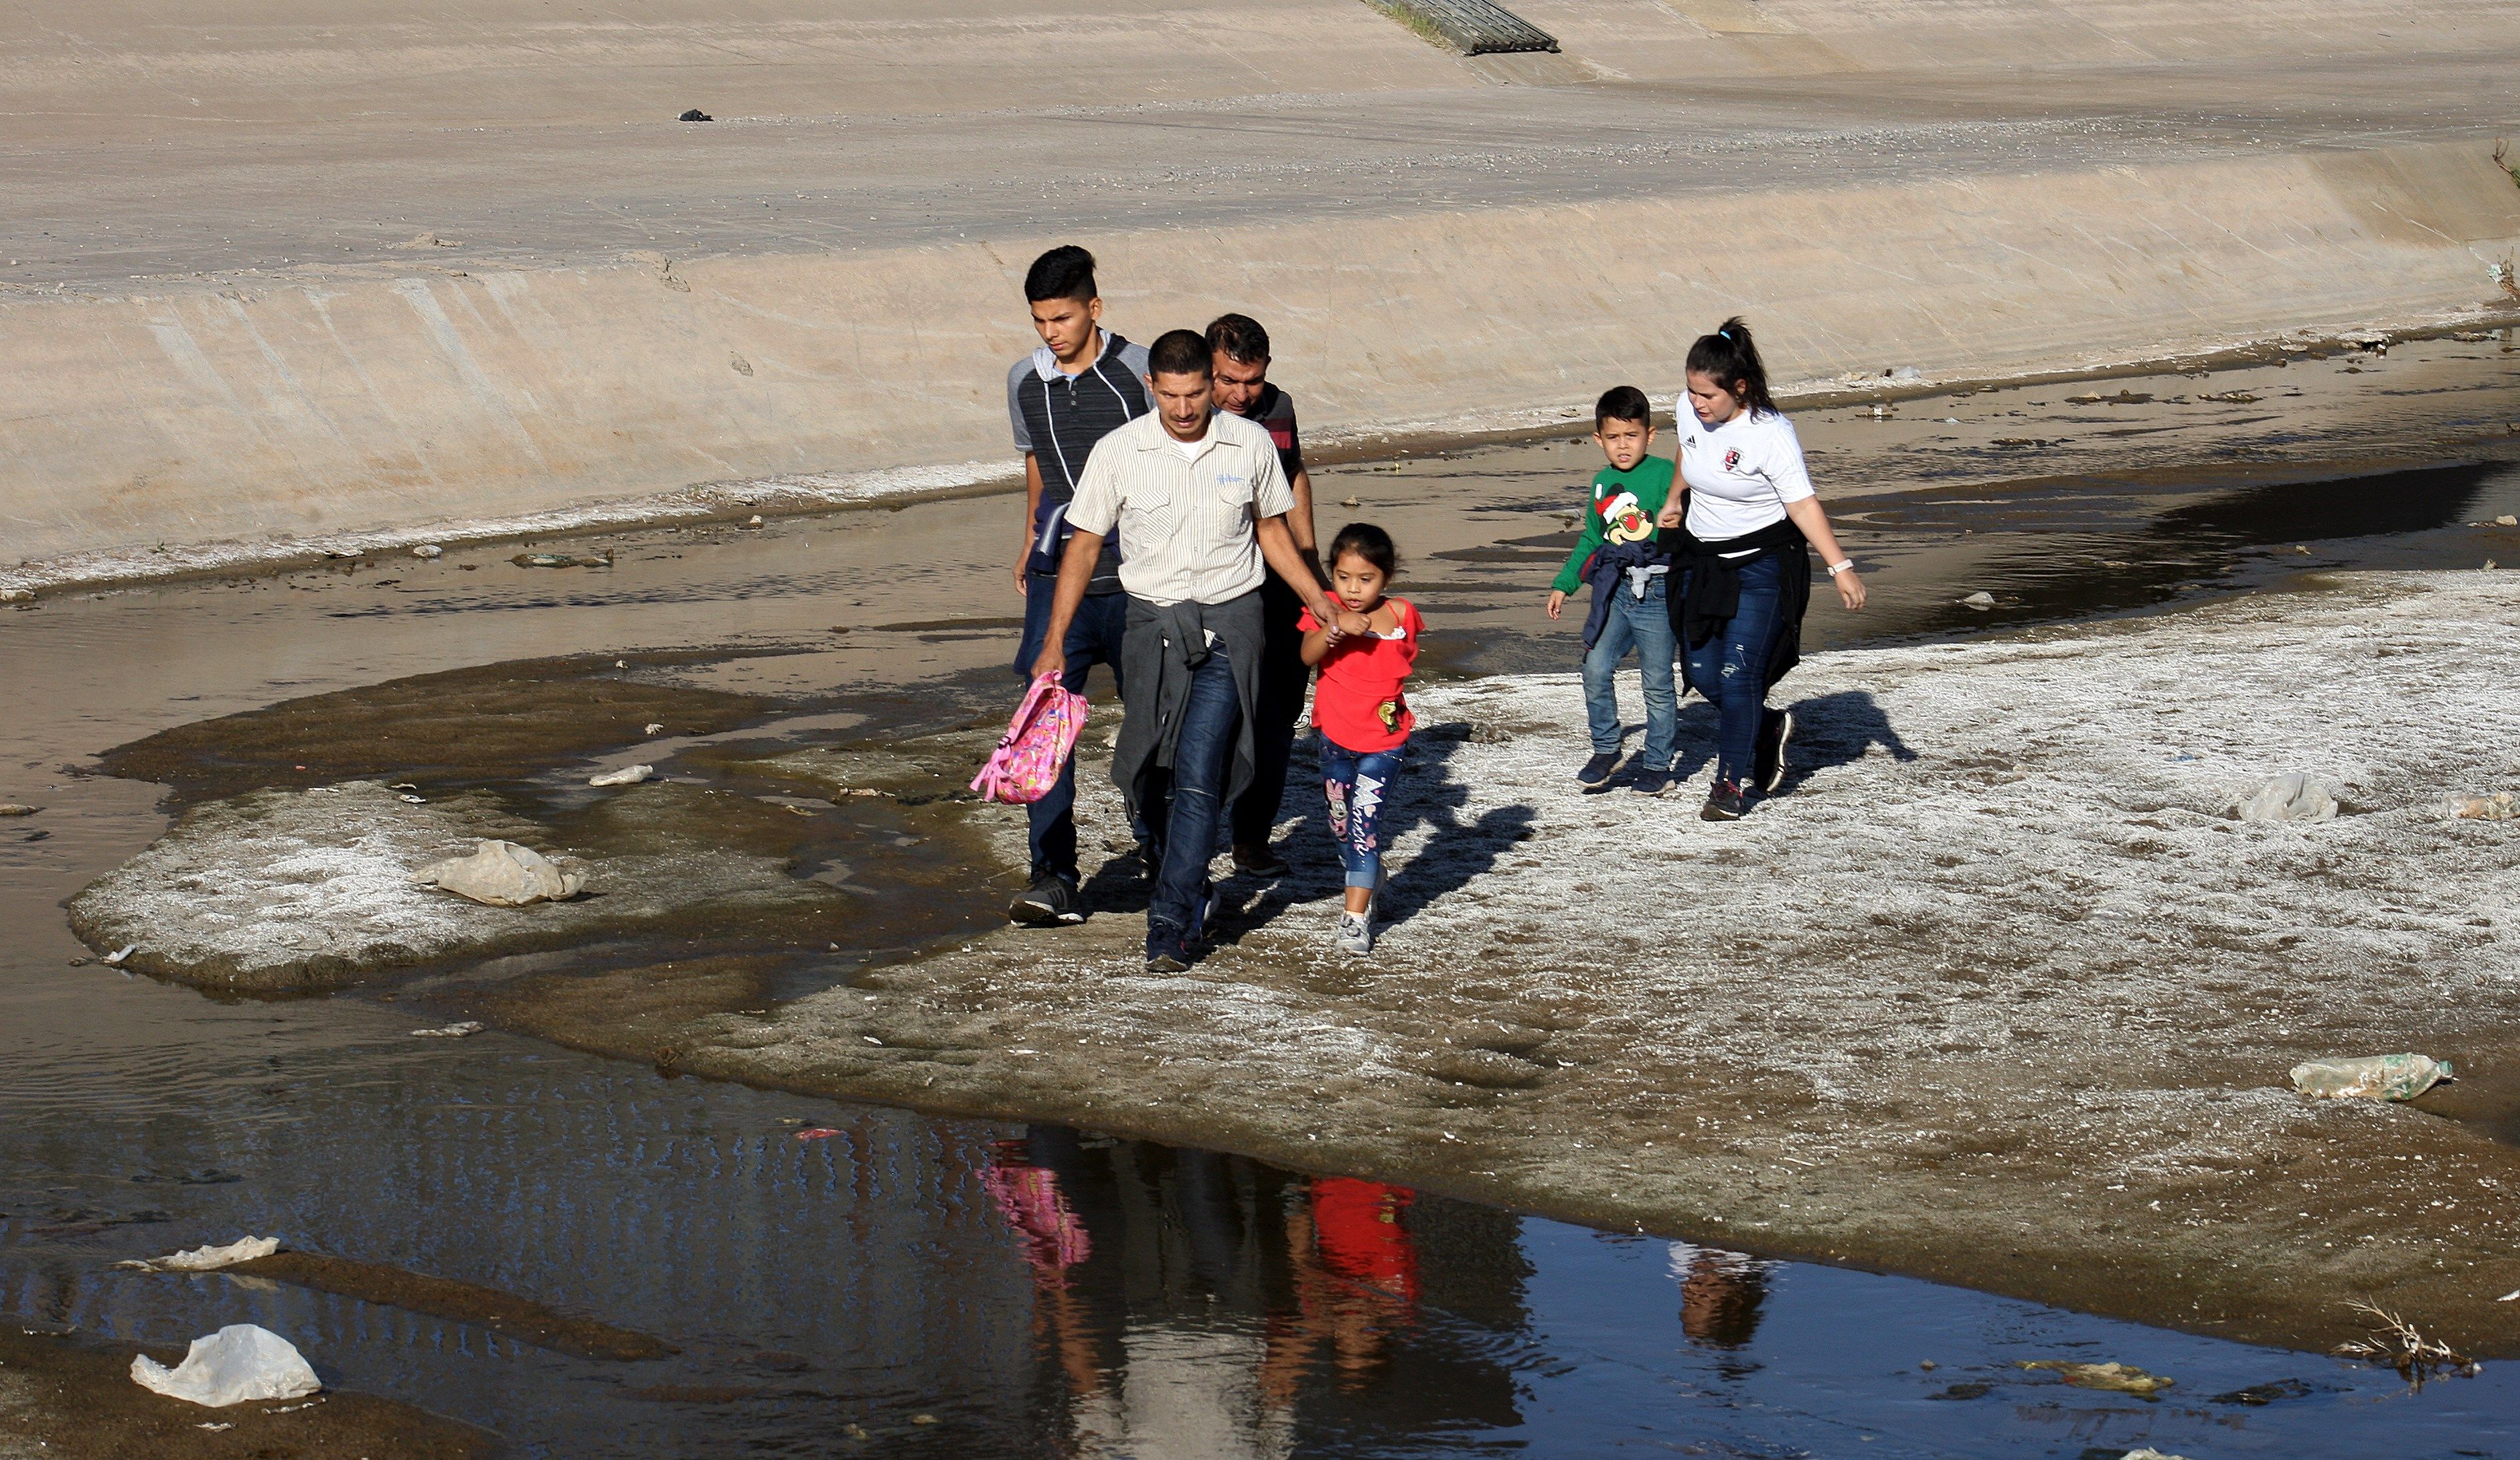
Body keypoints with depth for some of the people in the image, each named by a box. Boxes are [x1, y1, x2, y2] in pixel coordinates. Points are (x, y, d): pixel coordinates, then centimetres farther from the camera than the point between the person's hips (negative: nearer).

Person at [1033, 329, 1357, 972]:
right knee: (1147, 779, 6)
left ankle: (1173, 925, -11)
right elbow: (1085, 545, 2)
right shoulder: (1119, 453, -5)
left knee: (1198, 779, -13)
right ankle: (1188, 891, 31)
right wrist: (1054, 642, -1)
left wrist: (1326, 608, 11)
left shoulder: (1251, 445, -2)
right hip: (1152, 625, 2)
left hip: (1228, 626, -2)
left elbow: (1272, 531, 13)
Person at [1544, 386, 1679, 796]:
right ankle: (1606, 748, 10)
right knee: (1596, 669, -8)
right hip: (1614, 590, 5)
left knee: (1657, 682, 2)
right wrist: (1564, 585, 23)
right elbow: (1591, 538, 24)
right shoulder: (1603, 482, 13)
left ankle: (1658, 763, 16)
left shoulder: (1666, 475, -5)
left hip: (1657, 592, -4)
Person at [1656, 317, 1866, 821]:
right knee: (1703, 672, 7)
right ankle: (1768, 727, 34)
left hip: (1762, 565, -6)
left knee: (1738, 674, -9)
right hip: (1703, 559, 6)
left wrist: (1840, 568, -27)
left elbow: (1803, 503, -22)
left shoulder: (1769, 434, -23)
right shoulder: (1689, 410, -6)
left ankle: (1732, 782, 5)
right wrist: (1675, 502, 26)